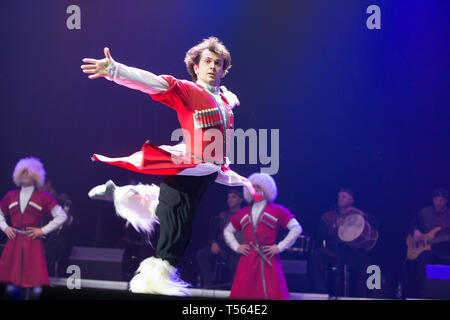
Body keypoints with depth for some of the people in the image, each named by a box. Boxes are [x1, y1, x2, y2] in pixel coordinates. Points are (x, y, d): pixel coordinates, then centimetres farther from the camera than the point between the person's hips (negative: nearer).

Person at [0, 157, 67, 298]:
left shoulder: (43, 197, 4)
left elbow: (61, 216, 2)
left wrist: (43, 230, -4)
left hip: (33, 242, -3)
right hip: (14, 242, 3)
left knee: (35, 282, -7)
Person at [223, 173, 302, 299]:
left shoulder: (277, 210, 7)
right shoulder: (243, 213, 17)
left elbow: (296, 228, 1)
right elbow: (228, 231, 27)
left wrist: (280, 247, -5)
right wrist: (236, 246, 10)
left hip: (268, 260, -3)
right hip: (248, 260, 3)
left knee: (272, 294, -8)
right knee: (242, 294, -4)